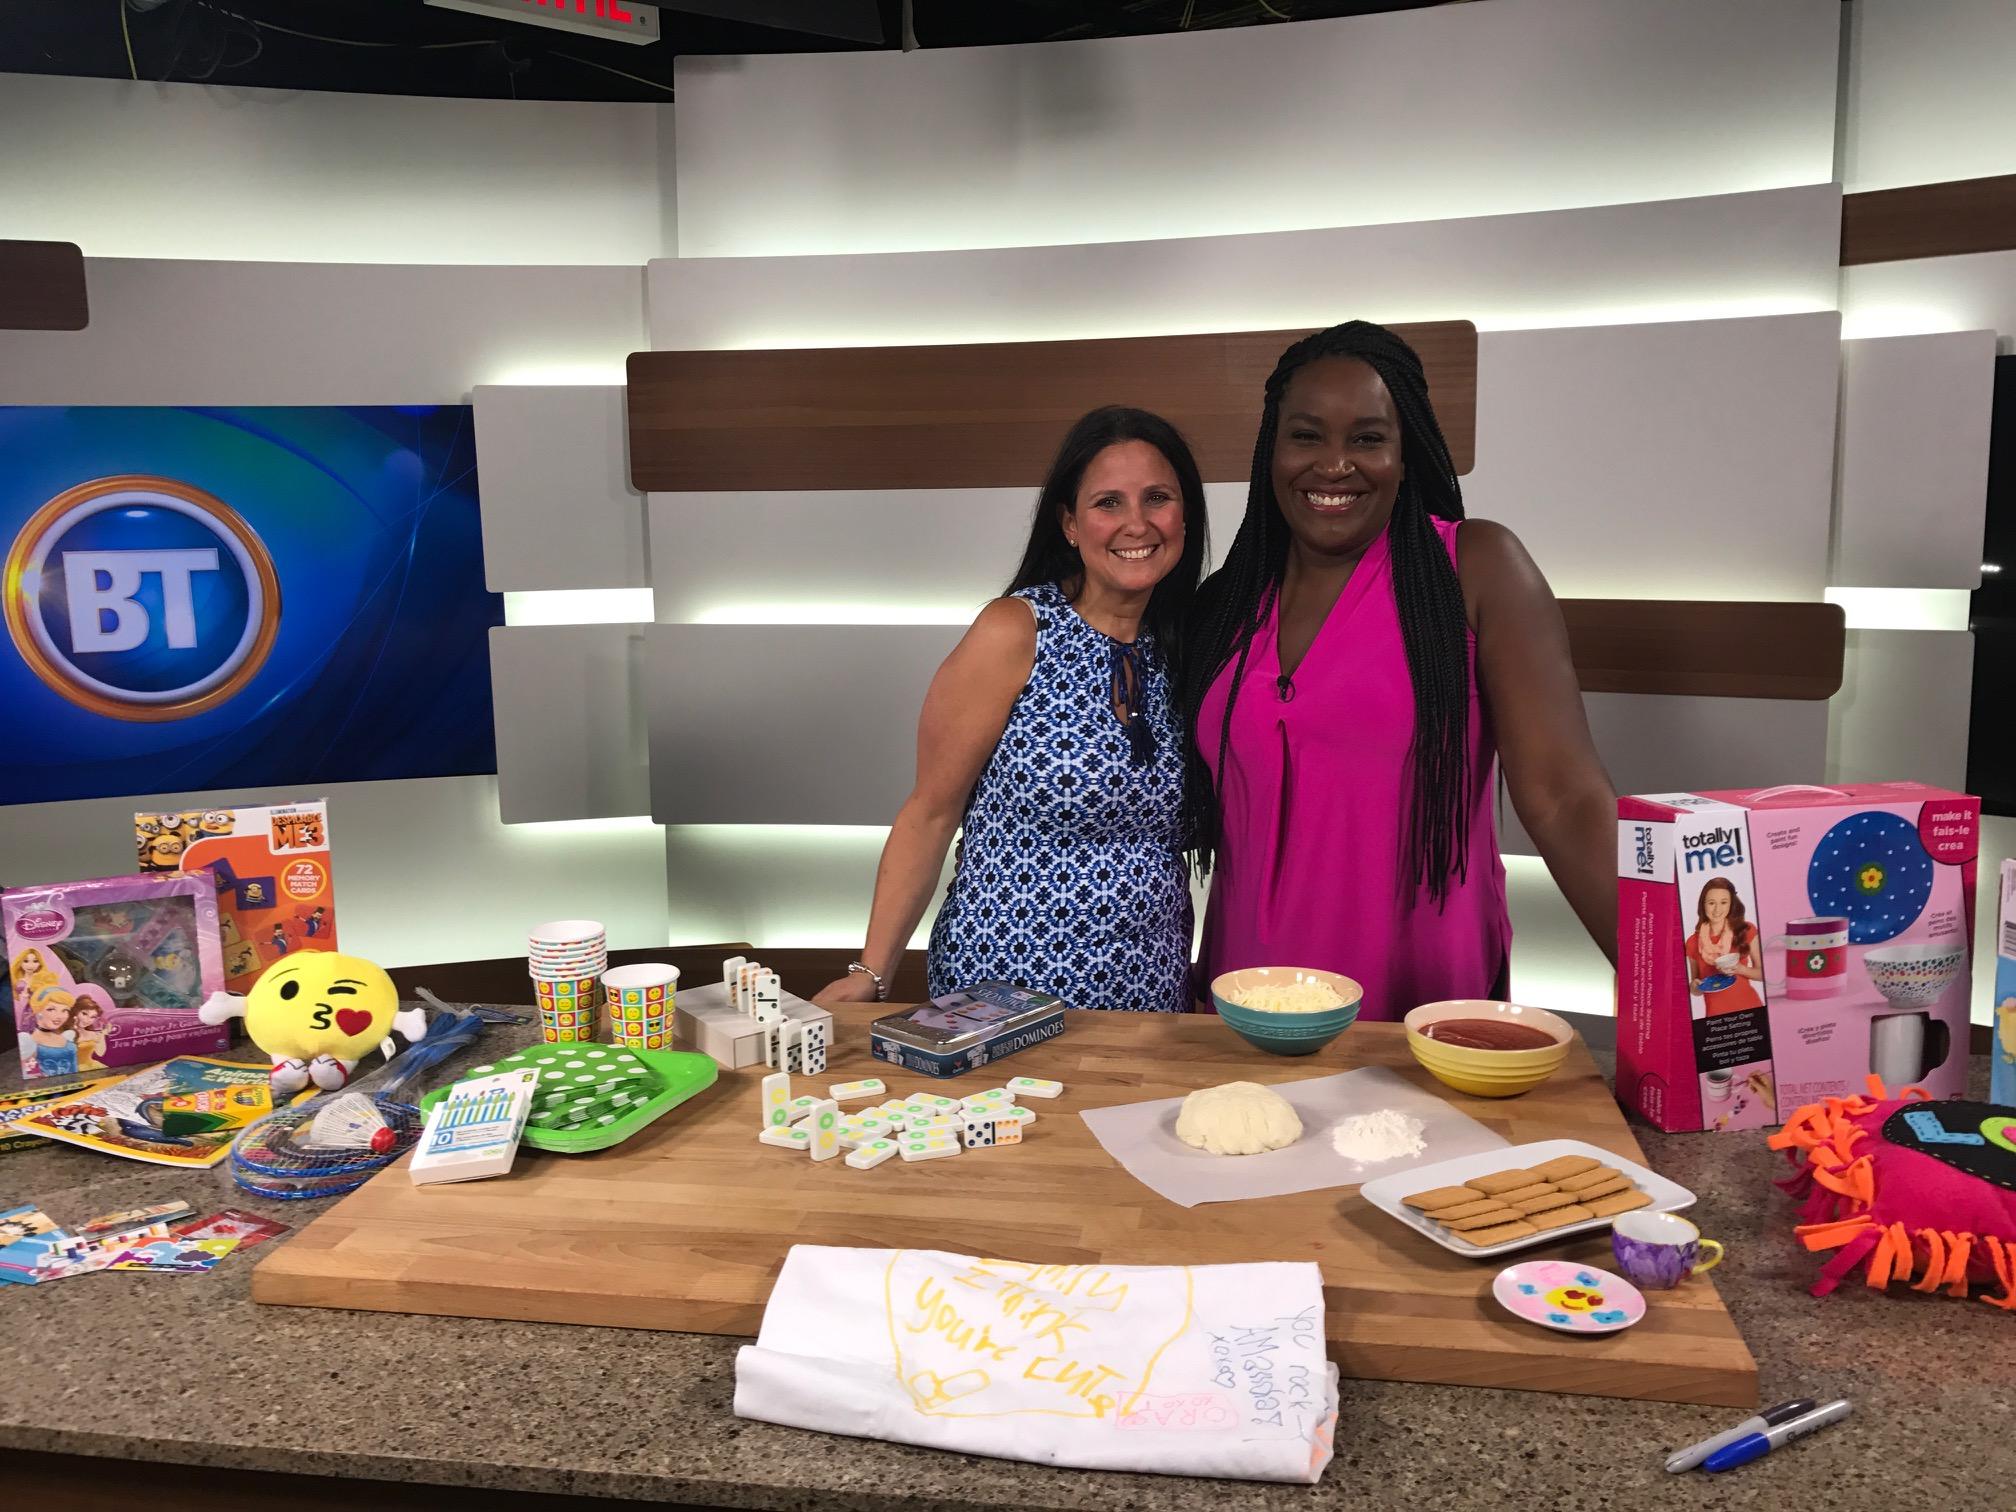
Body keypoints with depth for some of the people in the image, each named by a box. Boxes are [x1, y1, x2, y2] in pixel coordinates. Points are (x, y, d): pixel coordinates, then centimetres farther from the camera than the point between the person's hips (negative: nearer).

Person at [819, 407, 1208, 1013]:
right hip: (1002, 984, -5)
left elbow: (1169, 837, 10)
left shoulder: (1180, 649, 3)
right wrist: (870, 974, -17)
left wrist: (1207, 982, 6)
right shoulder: (1015, 633, -13)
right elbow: (930, 813, -11)